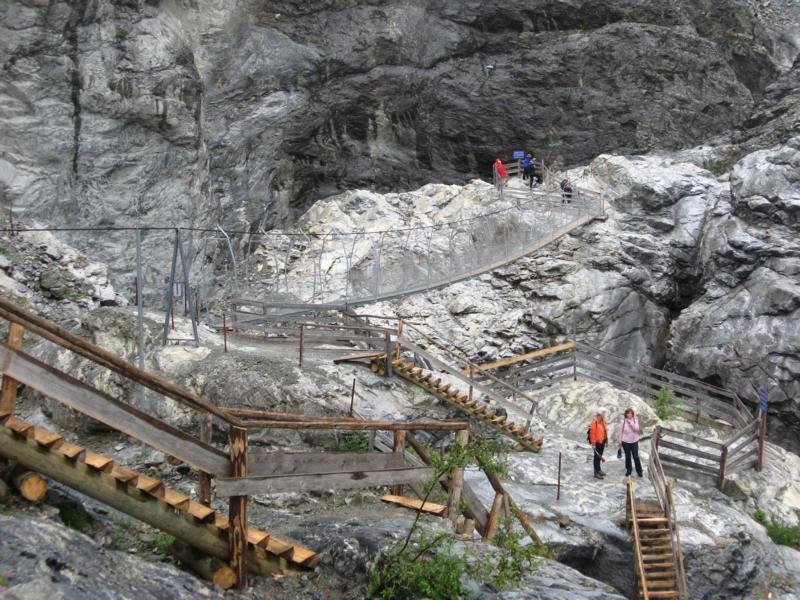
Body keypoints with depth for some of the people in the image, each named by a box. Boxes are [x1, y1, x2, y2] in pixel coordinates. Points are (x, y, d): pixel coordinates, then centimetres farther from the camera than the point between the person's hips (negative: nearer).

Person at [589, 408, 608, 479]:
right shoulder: (595, 421, -21)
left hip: (602, 441, 9)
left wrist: (606, 440, 17)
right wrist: (593, 443, -21)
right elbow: (592, 433, -21)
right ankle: (596, 472, 4)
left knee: (600, 455, 19)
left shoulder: (603, 421, 7)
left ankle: (598, 469, 32)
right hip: (597, 442, -8)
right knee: (597, 456, -2)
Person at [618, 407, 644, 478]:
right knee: (627, 456, 11)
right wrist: (620, 441, -1)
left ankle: (639, 471, 14)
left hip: (634, 441, 0)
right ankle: (628, 470, 26)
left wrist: (631, 422, -26)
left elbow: (637, 429, -18)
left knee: (636, 456, 2)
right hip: (625, 442, 0)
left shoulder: (635, 420, -5)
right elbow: (621, 431, -2)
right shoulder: (623, 421, -7)